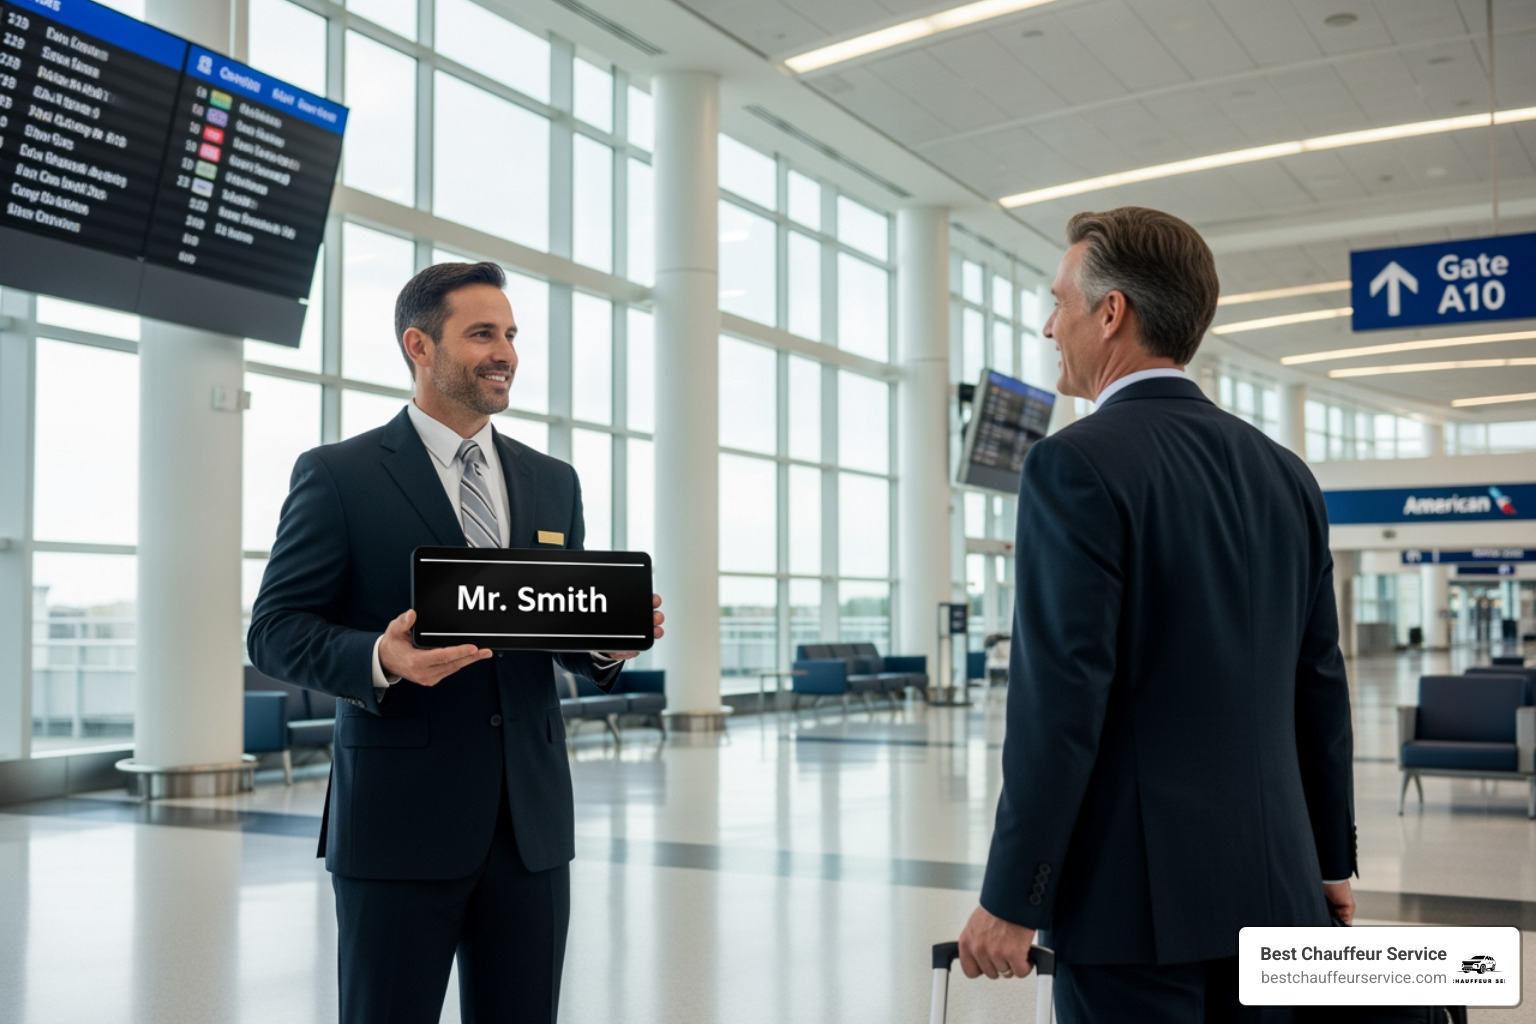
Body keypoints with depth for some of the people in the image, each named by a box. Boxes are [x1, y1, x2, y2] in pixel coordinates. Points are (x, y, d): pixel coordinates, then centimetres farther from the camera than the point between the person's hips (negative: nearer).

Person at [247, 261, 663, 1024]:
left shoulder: (553, 482, 14)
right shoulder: (338, 475, -2)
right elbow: (274, 631, -4)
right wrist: (381, 660, -24)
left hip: (532, 818, 5)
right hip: (399, 818, -4)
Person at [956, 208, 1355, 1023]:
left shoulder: (1076, 466, -13)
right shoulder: (1285, 474, 8)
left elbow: (1060, 700, -18)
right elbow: (1320, 685, 12)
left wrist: (1009, 899, -12)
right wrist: (1330, 862, 21)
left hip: (1137, 893, -7)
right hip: (1270, 885, 7)